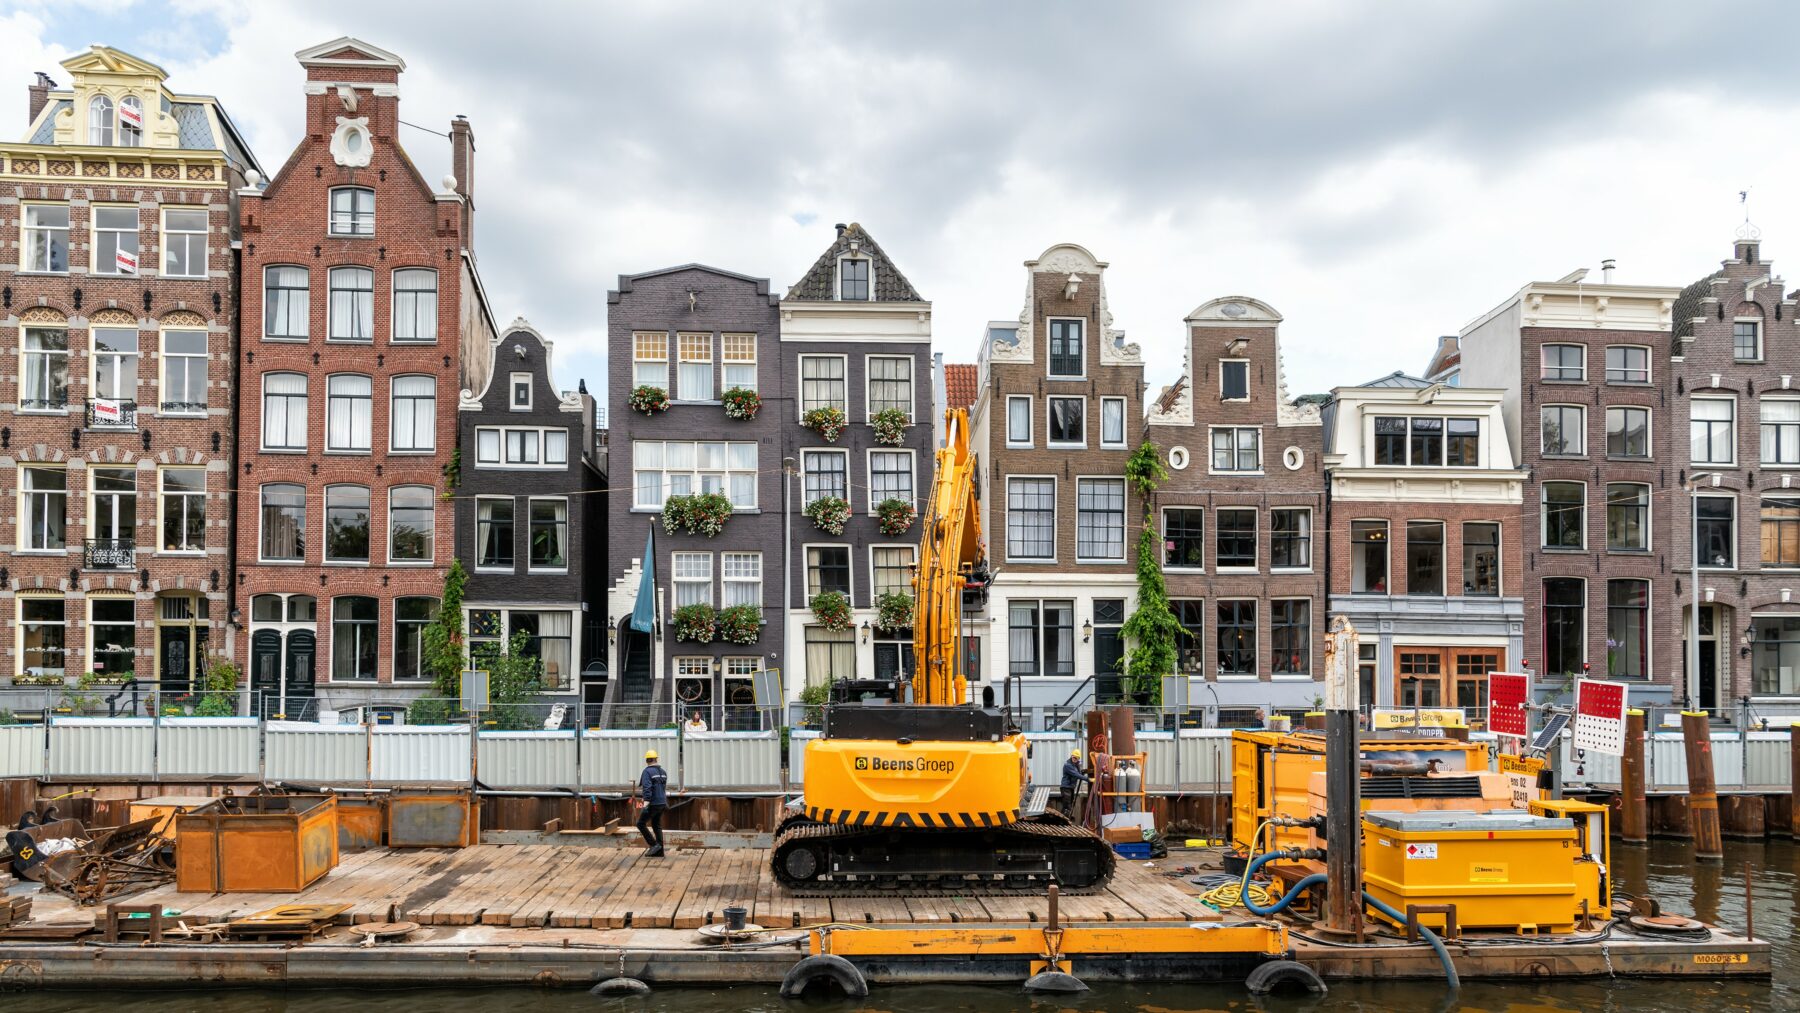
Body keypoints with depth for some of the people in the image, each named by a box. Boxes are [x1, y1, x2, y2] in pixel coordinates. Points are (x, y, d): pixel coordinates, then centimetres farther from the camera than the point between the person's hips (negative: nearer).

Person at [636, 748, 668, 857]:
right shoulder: (663, 772, 11)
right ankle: (659, 851, 10)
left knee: (641, 824, 4)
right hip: (662, 803, 7)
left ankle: (654, 845, -4)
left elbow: (647, 788, -24)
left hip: (653, 804, -7)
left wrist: (645, 802, -30)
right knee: (657, 826, 12)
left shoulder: (647, 771, -12)